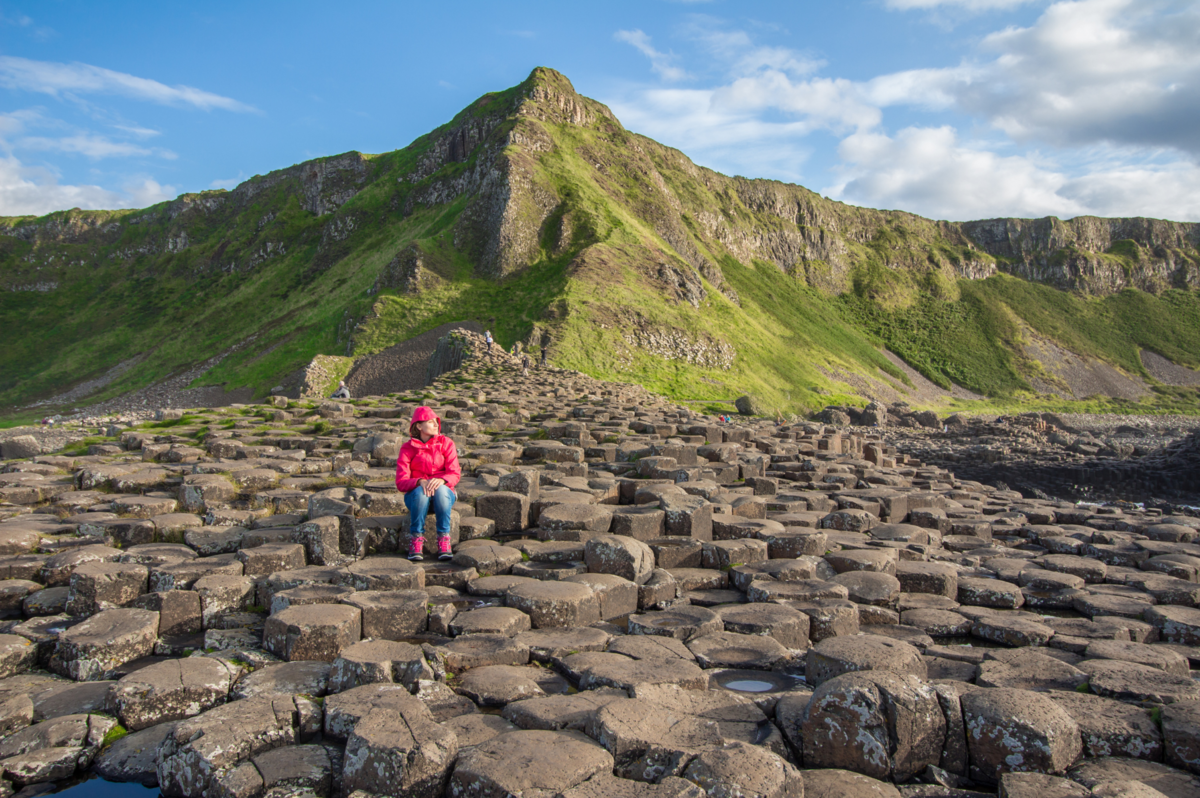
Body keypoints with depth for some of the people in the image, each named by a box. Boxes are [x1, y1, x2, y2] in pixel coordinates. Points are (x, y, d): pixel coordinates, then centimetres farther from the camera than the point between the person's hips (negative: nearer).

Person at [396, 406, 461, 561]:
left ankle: (444, 540, -27)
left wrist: (441, 480, -31)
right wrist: (420, 482, -31)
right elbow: (401, 482, -10)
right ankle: (416, 540, -24)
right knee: (421, 492, -36)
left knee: (440, 490, -35)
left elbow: (455, 474, -8)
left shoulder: (446, 443, 2)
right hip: (416, 495, 0)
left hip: (444, 493, 0)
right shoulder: (407, 448, -1)